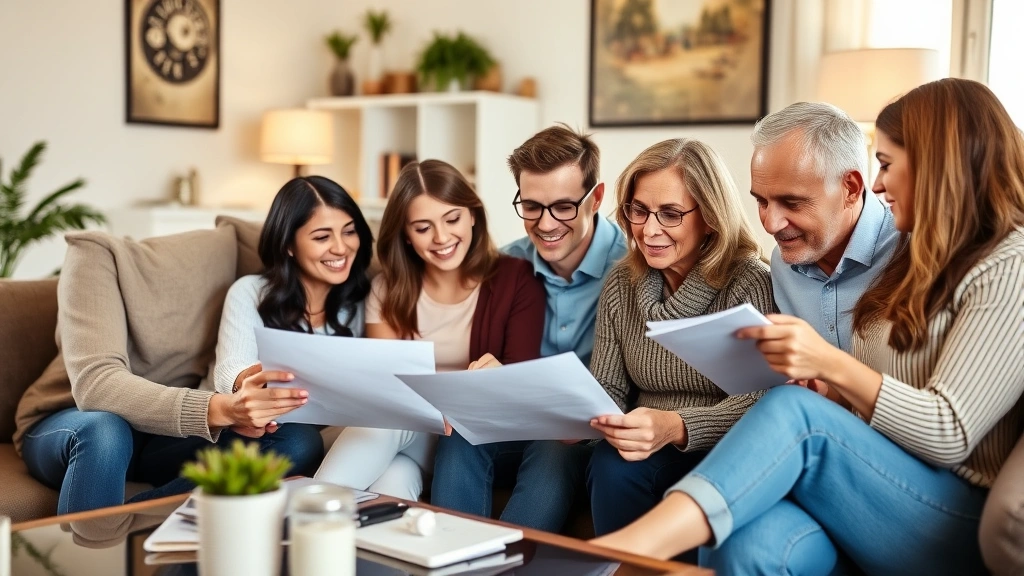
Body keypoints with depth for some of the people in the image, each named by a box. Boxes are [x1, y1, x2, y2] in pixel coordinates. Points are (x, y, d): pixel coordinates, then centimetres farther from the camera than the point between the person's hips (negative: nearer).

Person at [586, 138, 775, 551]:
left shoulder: (752, 284, -9)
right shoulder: (620, 285, 6)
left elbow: (763, 401, -19)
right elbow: (607, 387, 8)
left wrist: (676, 427, -36)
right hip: (651, 455, 4)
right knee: (612, 466, -28)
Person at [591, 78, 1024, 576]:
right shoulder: (919, 254, 19)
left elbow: (949, 436, -14)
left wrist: (832, 365, -23)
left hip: (961, 525, -5)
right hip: (875, 492, 6)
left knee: (792, 410, -31)